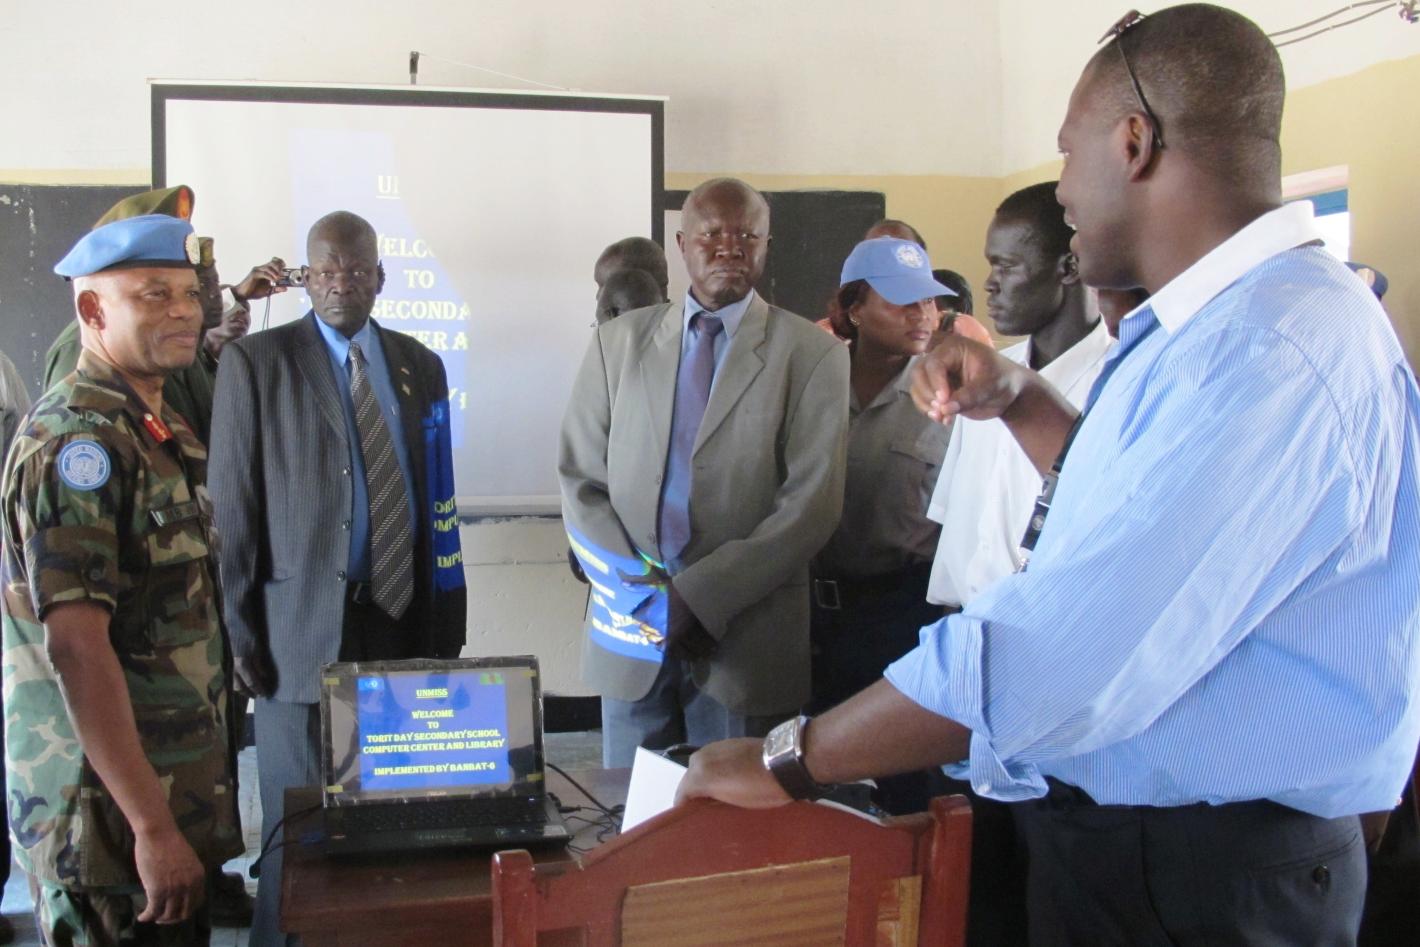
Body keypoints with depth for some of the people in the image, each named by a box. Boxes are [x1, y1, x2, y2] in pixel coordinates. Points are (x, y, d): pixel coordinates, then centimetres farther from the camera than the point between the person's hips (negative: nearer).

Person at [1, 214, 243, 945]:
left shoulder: (165, 435, 11)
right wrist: (153, 827, -24)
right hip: (112, 822, -8)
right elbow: (76, 645, -24)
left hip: (174, 799, 8)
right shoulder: (75, 439, -17)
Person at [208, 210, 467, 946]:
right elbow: (233, 508, -3)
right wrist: (241, 633, -7)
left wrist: (446, 621, 6)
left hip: (405, 619, 3)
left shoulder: (420, 366, 10)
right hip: (304, 628, -3)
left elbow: (437, 499, 10)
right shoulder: (255, 362, -1)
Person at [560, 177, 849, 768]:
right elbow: (580, 477, 5)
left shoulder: (811, 354, -1)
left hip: (744, 636, -2)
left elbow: (812, 501, -9)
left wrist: (700, 595, -15)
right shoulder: (620, 341, 8)